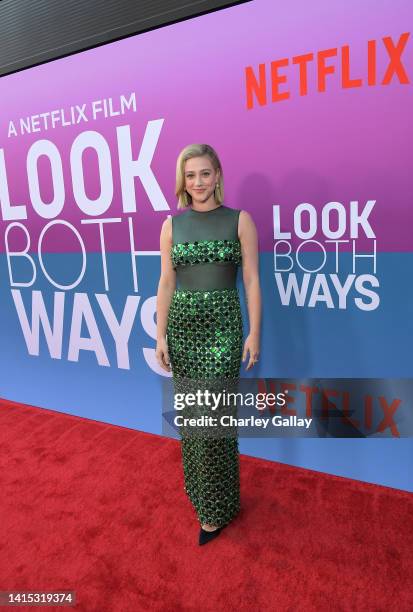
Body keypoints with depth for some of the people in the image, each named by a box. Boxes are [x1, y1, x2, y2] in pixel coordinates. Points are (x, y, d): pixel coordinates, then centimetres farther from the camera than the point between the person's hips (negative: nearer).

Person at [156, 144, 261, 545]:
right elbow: (166, 283, 5)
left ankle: (216, 508, 19)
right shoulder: (172, 224, 6)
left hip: (223, 325, -3)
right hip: (181, 324, 3)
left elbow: (251, 281, -2)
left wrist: (254, 332, -5)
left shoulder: (240, 220, -1)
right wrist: (160, 335, 1)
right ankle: (201, 485, 37)